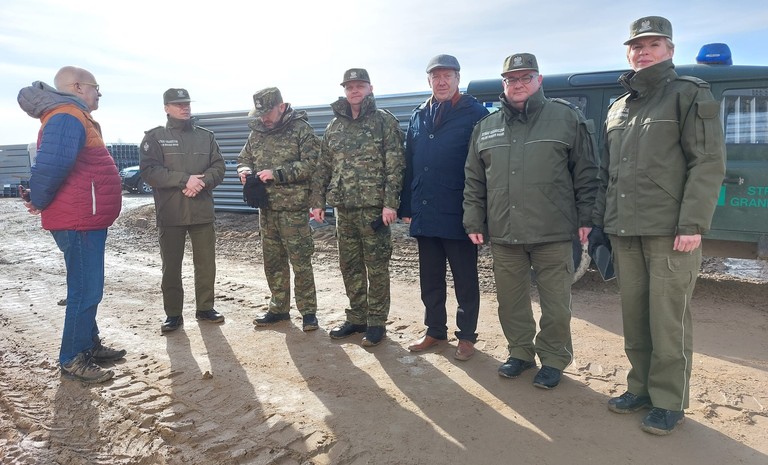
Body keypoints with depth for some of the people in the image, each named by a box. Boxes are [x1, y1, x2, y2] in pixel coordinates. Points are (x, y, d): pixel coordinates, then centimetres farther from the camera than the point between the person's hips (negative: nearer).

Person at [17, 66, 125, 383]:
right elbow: (50, 165, -29)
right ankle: (72, 360, 8)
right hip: (78, 222, -10)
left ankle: (90, 345, 31)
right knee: (85, 291, -3)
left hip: (88, 220, 10)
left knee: (88, 288, 18)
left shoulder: (76, 118, 17)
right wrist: (39, 202, -14)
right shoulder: (66, 118, -17)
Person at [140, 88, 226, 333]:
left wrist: (202, 181, -15)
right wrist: (185, 179, -20)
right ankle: (173, 314, 16)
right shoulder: (154, 137, 3)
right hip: (170, 213, -2)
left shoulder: (206, 136, 12)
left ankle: (205, 308, 22)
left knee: (206, 263, 8)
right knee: (171, 266, 5)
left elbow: (219, 167, 5)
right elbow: (149, 170, -10)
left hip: (202, 211, 3)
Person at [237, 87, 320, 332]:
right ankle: (279, 308, 27)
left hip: (294, 208, -6)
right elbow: (244, 158, 20)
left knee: (300, 261, -1)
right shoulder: (257, 132, 11)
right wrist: (245, 171, -3)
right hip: (266, 208, 6)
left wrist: (277, 173, -20)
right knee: (273, 261, 13)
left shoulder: (301, 129, -7)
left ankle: (308, 311, 11)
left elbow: (311, 163, -16)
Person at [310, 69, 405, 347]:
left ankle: (376, 322, 15)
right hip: (344, 208, 5)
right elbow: (323, 167, 15)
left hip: (374, 207, -5)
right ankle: (356, 318, 26)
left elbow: (395, 166, -8)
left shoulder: (384, 121, -1)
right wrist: (318, 201, 9)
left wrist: (390, 203, -15)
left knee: (377, 267, 2)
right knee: (349, 265, 12)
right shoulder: (335, 125, 14)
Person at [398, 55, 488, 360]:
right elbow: (408, 165, 12)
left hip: (458, 216, -5)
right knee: (430, 278, 15)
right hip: (424, 214, 6)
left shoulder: (475, 114, -5)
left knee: (465, 280, 8)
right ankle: (435, 330, 31)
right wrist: (406, 206, 8)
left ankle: (467, 335, 23)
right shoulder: (419, 117, 12)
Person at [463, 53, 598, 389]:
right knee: (511, 301, 12)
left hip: (553, 234, -3)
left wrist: (586, 218, -3)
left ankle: (554, 360, 23)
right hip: (503, 234, 3)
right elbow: (474, 181, 13)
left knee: (555, 304, 5)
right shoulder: (486, 127, 12)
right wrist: (474, 222, 7)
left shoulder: (567, 118, 3)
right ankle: (520, 352, 30)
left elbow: (586, 173, 2)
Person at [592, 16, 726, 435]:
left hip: (670, 232, -5)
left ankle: (668, 402, 13)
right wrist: (600, 222, 15)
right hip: (624, 232, 6)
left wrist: (693, 224, -16)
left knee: (668, 320, 0)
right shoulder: (618, 109, 19)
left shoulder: (690, 94, 1)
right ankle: (641, 387, 25)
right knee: (633, 317, 11)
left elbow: (709, 164, -8)